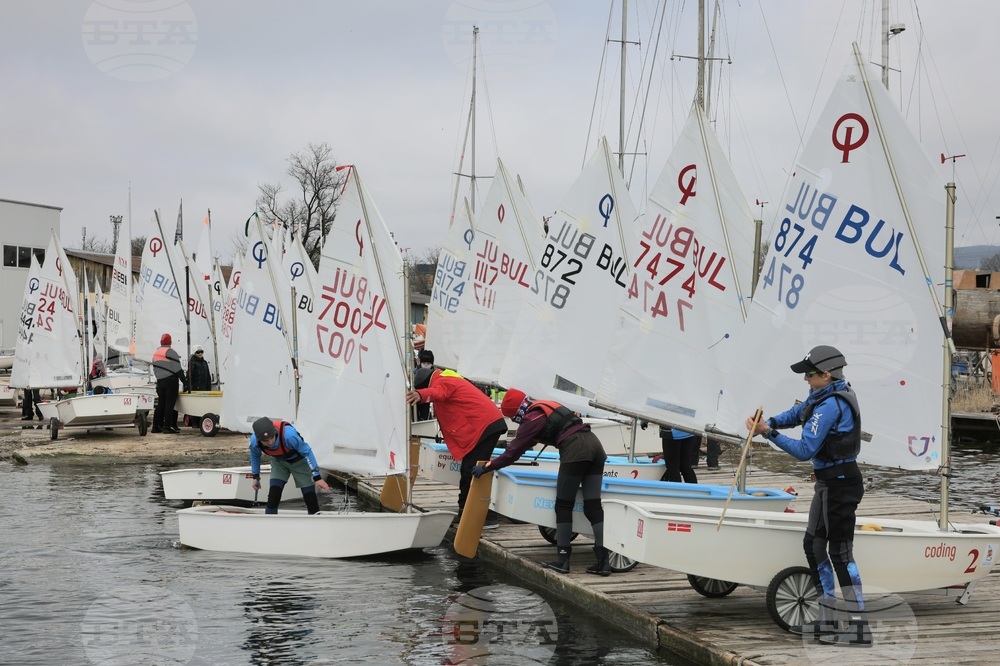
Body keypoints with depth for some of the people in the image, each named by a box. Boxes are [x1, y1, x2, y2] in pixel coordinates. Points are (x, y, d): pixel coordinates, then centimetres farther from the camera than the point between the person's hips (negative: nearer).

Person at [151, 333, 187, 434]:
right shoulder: (171, 352, -9)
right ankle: (167, 426, -8)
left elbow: (155, 370, 18)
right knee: (169, 404, -6)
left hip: (160, 381, 7)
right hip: (171, 380, -7)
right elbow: (178, 369, -13)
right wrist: (185, 381, -12)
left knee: (161, 404, 10)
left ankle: (156, 426, 9)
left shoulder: (155, 353, 15)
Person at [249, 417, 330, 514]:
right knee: (273, 496, -15)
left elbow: (307, 452, -27)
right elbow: (255, 456, -1)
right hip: (279, 462, 3)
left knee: (310, 498, -6)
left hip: (299, 461, -3)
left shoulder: (288, 434, -42)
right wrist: (255, 477, 8)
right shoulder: (254, 441, -28)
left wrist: (317, 477, -26)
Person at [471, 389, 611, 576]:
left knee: (563, 506, 4)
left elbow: (513, 452, -1)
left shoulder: (532, 419, 1)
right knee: (593, 506, 6)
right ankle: (604, 560, 0)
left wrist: (486, 467, 9)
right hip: (594, 443, 8)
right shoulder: (546, 406, 26)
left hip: (575, 450, -8)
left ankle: (562, 559, 4)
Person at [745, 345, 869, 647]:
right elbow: (796, 414, 18)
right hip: (831, 482, 11)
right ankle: (828, 621, 20)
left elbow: (805, 450, -22)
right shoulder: (824, 394, 9)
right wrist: (769, 422, -1)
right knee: (813, 545, 15)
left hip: (838, 484, -11)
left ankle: (859, 627, -4)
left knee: (839, 552, -7)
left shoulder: (829, 406, -22)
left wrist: (769, 433, -16)